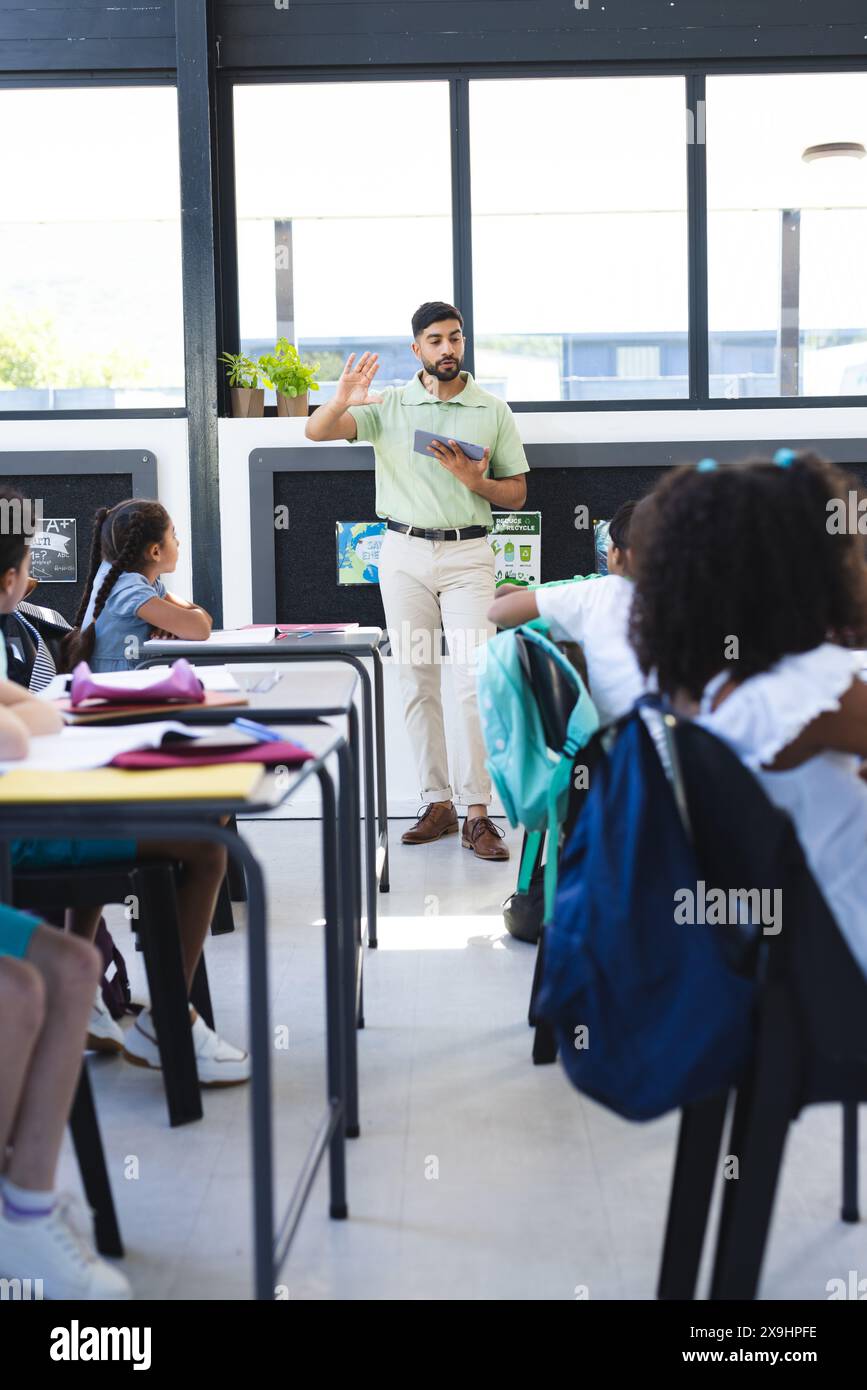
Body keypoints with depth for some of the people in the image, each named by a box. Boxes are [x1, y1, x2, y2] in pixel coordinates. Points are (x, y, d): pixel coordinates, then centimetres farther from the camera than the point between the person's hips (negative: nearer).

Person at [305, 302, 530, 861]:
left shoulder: (493, 410, 7)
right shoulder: (388, 405, 6)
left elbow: (518, 492, 9)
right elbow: (317, 431, -6)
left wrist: (475, 481, -12)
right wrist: (342, 400, -27)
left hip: (468, 553, -1)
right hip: (404, 554, 1)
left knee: (476, 680, -11)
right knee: (417, 683, 3)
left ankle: (478, 813, -10)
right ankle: (438, 803, 11)